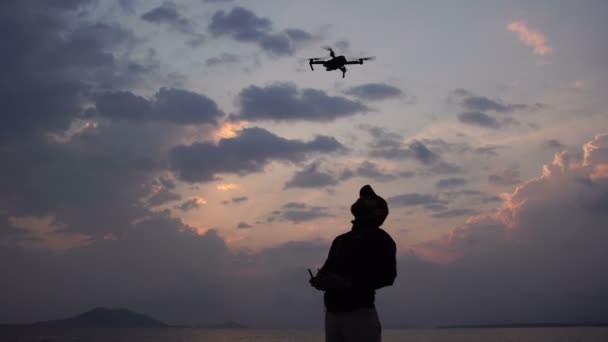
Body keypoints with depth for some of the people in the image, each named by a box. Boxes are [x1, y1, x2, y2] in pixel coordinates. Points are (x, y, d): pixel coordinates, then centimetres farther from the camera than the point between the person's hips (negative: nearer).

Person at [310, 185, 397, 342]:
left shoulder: (380, 238, 3)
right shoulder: (340, 240, 23)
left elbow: (387, 275, -9)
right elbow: (328, 268, 26)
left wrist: (349, 282, -19)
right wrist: (320, 280, 1)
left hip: (360, 313, -6)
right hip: (332, 313, 6)